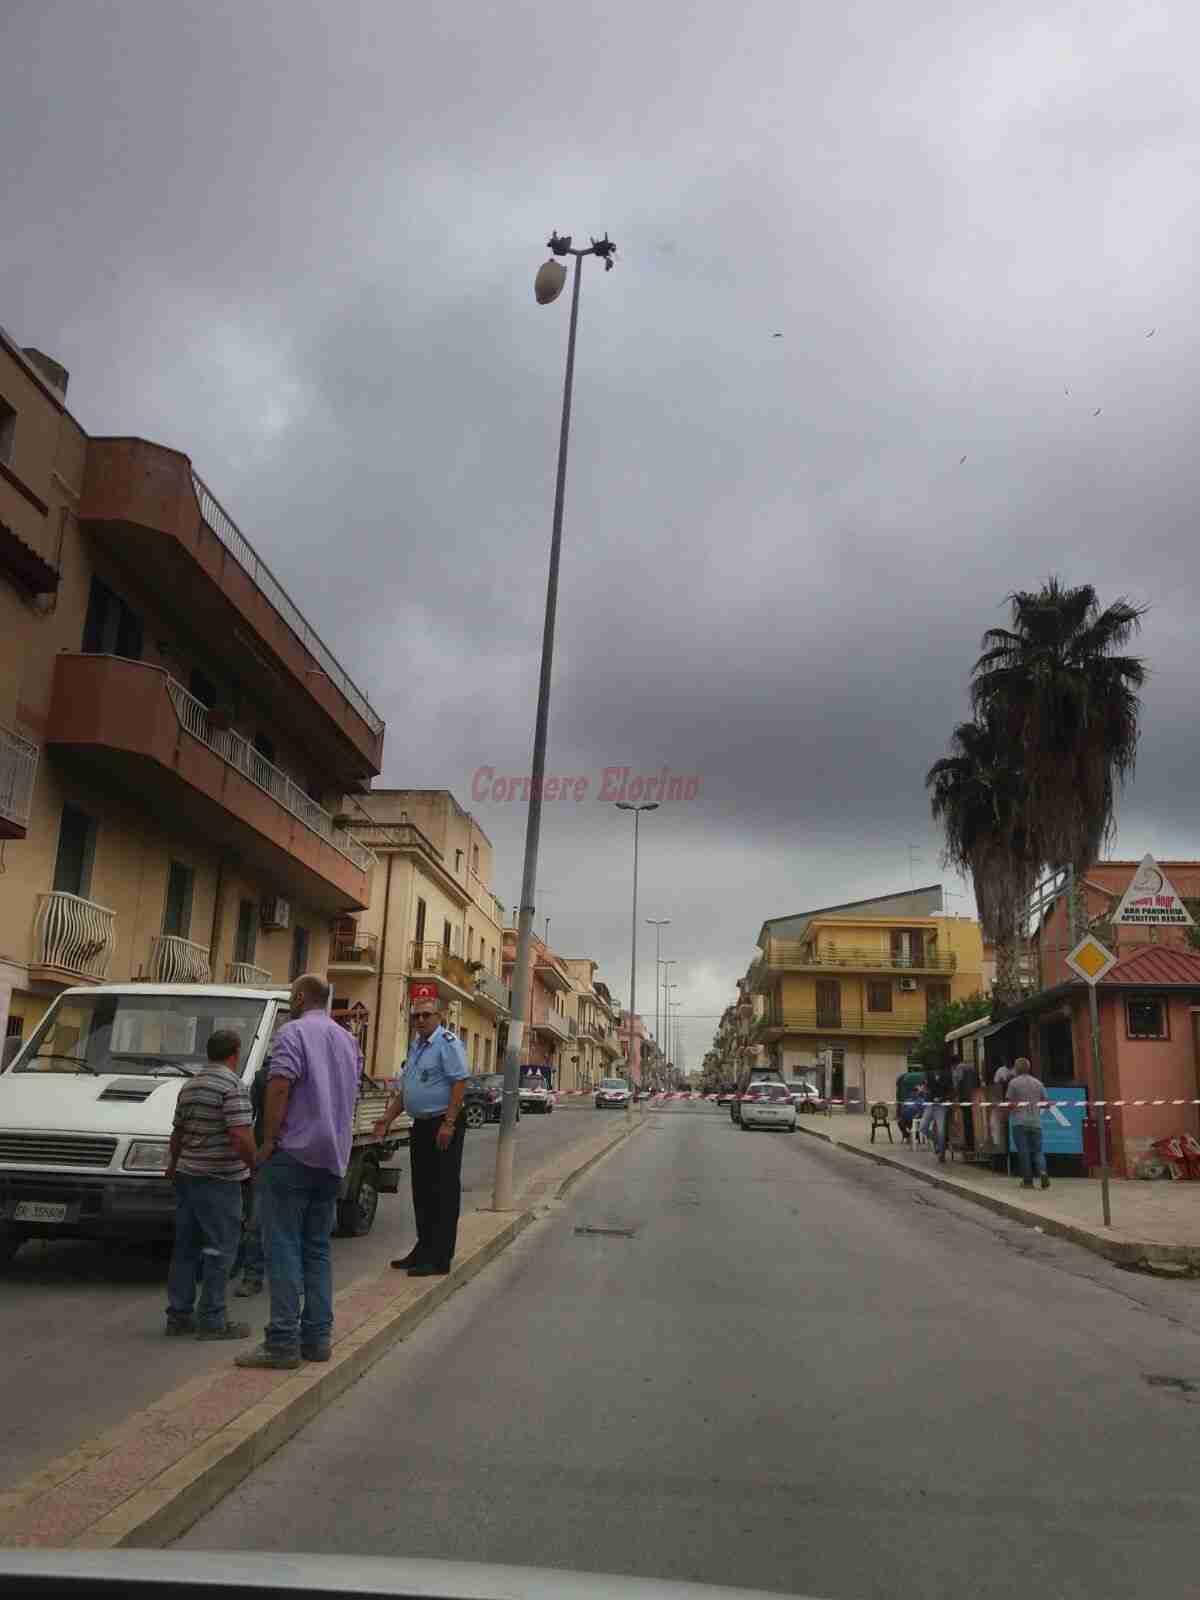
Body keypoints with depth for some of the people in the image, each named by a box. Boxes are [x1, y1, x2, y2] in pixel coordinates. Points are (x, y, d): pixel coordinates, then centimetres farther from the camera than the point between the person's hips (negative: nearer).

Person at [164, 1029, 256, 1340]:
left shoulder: (190, 1085, 13)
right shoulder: (232, 1085, -15)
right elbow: (240, 1136, -22)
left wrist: (174, 1165, 37)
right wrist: (256, 1168, -10)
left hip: (187, 1174, 9)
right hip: (219, 1178, -8)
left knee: (186, 1247, 14)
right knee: (219, 1250, -1)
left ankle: (179, 1314, 20)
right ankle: (212, 1320, 1)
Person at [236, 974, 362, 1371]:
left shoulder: (294, 1032, -8)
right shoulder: (349, 1041, 16)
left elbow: (279, 1087, -19)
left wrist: (268, 1141, -12)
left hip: (293, 1154, -7)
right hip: (333, 1159, 7)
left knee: (283, 1248, -4)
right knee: (317, 1249, 12)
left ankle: (283, 1341, -6)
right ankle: (317, 1337, 13)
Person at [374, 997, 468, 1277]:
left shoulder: (447, 1043, -11)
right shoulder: (415, 1046, 17)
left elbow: (460, 1082, -19)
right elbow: (404, 1090, 22)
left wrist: (448, 1123, -23)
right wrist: (387, 1118, 12)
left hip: (443, 1126, -9)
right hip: (420, 1125, 9)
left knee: (443, 1193, -4)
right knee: (422, 1191, 15)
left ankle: (439, 1259, 0)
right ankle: (424, 1250, 25)